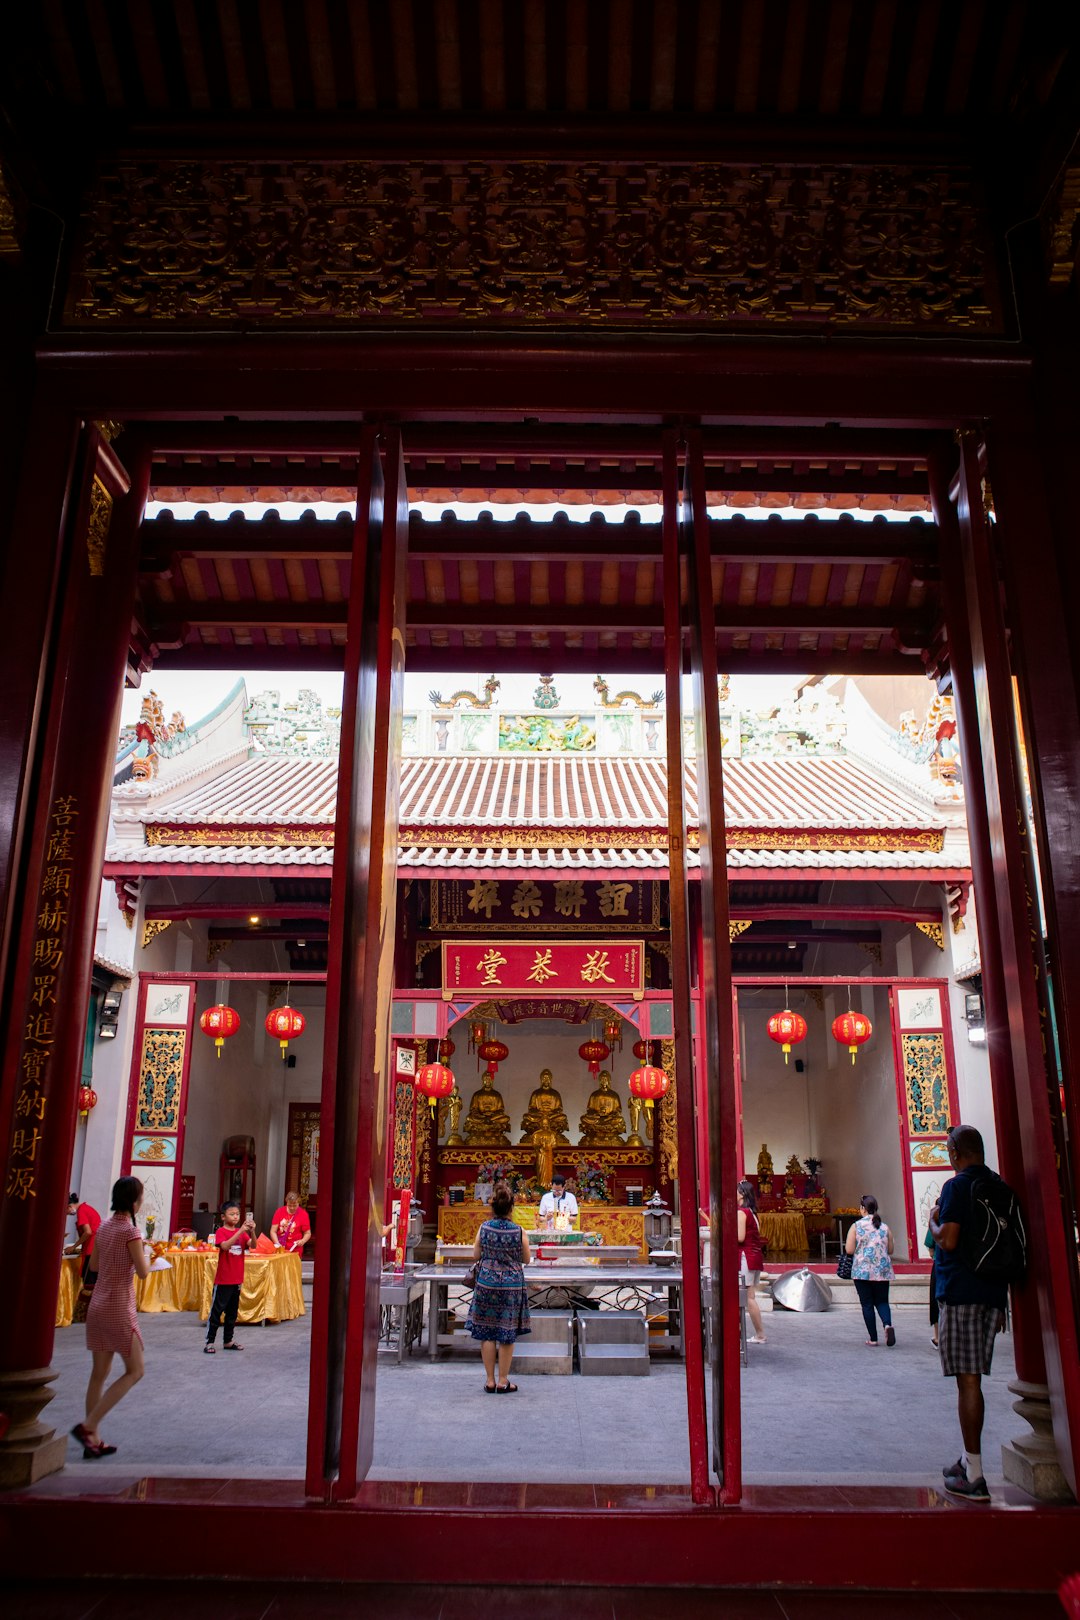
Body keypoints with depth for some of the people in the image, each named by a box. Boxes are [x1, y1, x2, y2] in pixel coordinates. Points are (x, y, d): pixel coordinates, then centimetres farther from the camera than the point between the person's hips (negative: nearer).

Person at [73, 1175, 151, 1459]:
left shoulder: (104, 1227, 5)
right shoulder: (130, 1231, -17)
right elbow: (143, 1272, -14)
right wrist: (146, 1252, 4)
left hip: (97, 1305, 8)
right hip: (118, 1308, -8)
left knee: (99, 1373, 13)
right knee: (135, 1370, 3)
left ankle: (93, 1440, 16)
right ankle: (87, 1425, -4)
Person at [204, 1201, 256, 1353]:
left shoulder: (241, 1232, 7)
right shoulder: (221, 1231, -9)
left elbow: (253, 1245, -7)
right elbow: (225, 1246, -27)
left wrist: (252, 1231, -25)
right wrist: (240, 1231, -34)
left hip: (237, 1279, 6)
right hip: (223, 1279, -6)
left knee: (232, 1311, 13)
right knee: (216, 1311, -1)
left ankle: (228, 1340, 23)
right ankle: (209, 1342, 7)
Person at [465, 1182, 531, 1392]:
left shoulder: (484, 1228, -6)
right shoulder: (519, 1231, -10)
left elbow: (475, 1255, 4)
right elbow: (526, 1260, 0)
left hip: (486, 1283, 1)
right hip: (512, 1285, -1)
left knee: (487, 1333, 10)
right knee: (507, 1335, 8)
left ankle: (490, 1381, 15)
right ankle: (503, 1381, 13)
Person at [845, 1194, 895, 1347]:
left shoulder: (856, 1226, -6)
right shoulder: (885, 1227, 3)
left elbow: (849, 1250, -8)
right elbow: (890, 1250, 9)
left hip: (862, 1270, -2)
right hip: (882, 1271, 3)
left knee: (867, 1304, 7)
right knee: (882, 1301, 13)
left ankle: (872, 1338, 8)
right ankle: (888, 1324, -14)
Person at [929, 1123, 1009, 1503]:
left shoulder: (957, 1186, -12)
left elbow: (948, 1240, -20)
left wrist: (933, 1220, 1)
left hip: (960, 1293, -8)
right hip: (992, 1293, 8)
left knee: (967, 1380, -5)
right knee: (971, 1378, 16)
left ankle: (974, 1477, -2)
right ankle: (969, 1459, 25)